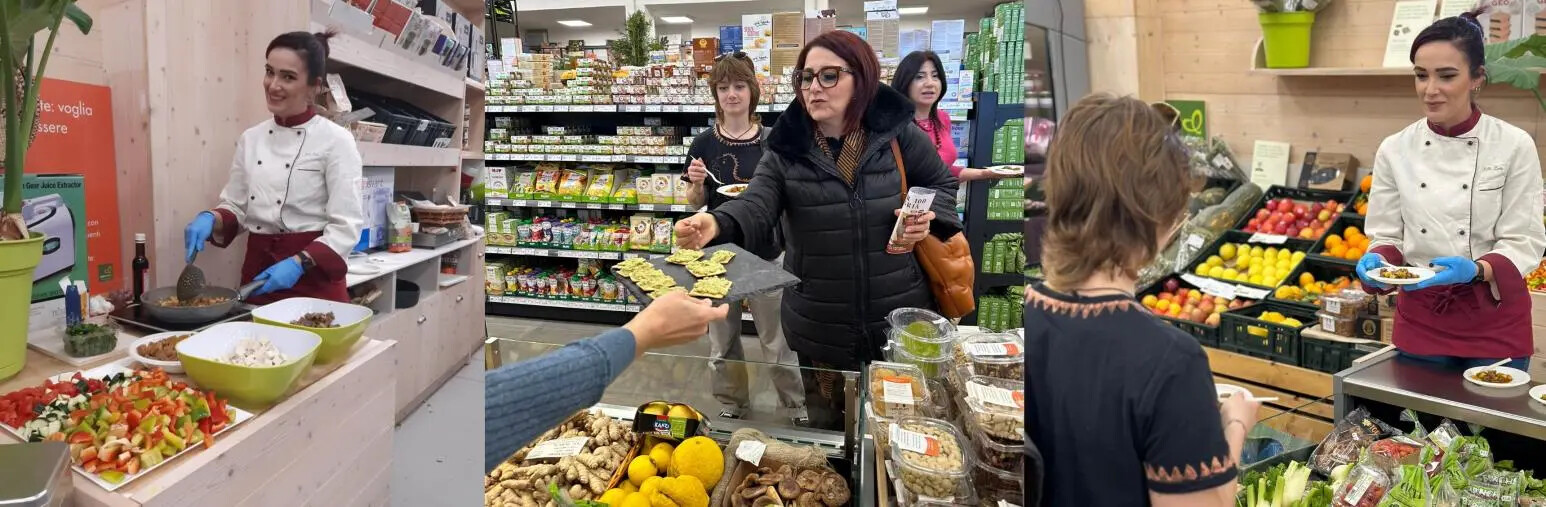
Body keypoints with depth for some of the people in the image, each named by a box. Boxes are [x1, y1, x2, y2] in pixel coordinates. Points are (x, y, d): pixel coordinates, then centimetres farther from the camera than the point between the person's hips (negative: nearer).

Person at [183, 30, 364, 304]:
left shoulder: (335, 140, -10)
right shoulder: (250, 139, 7)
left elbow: (346, 227, -14)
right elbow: (236, 209, 14)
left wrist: (300, 263, -23)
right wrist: (211, 219, -5)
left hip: (314, 281, -5)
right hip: (259, 273, 5)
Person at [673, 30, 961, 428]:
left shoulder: (898, 133, -6)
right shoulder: (785, 149, -7)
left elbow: (942, 184, 10)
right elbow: (756, 207, -23)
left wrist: (929, 216, -12)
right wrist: (717, 224, -44)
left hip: (898, 318, 0)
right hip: (819, 328, 0)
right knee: (827, 430, 19)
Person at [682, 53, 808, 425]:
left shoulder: (772, 142, -4)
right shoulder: (705, 144, -2)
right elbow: (695, 203, 5)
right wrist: (697, 183, -15)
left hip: (767, 253, -1)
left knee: (778, 340, 6)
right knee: (722, 340, 14)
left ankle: (798, 406, 23)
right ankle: (731, 405, 32)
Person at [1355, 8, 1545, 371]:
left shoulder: (1514, 146, -8)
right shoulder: (1395, 150, -3)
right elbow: (1386, 236, 1)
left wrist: (1476, 270, -28)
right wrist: (1377, 262, -20)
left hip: (1494, 321, -1)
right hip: (1420, 319, 2)